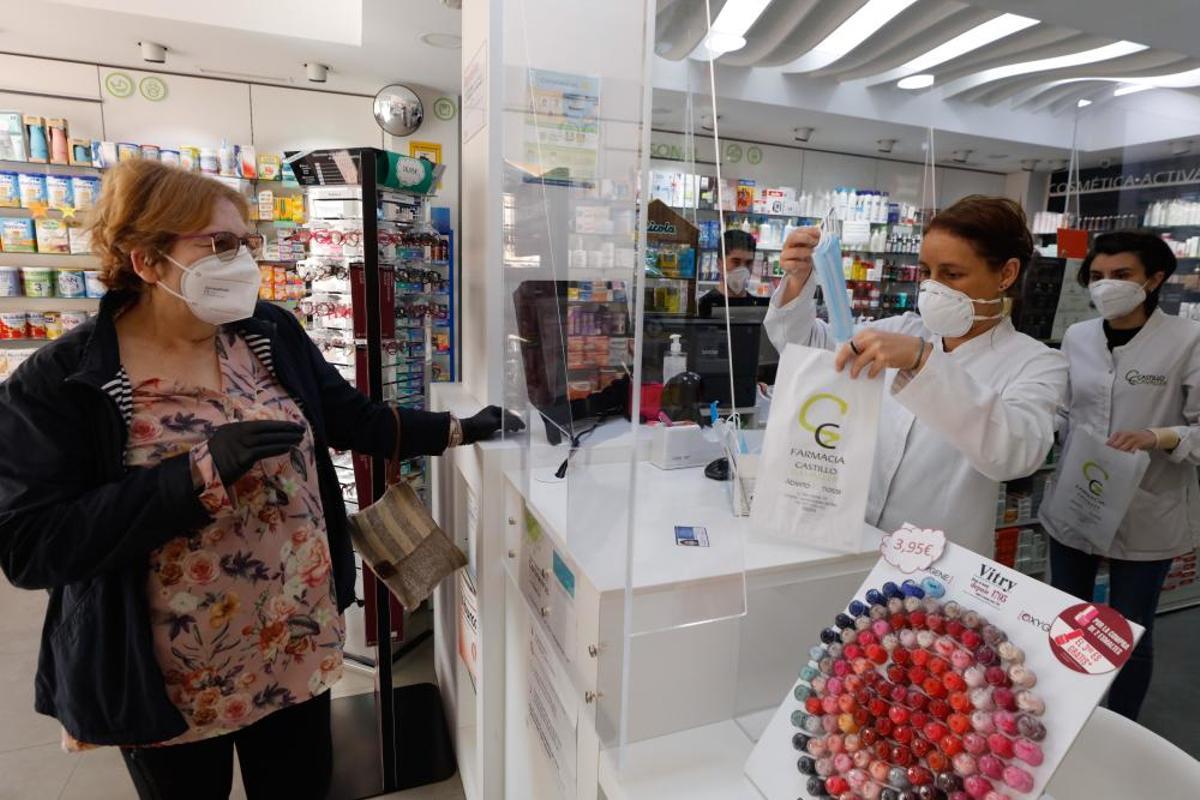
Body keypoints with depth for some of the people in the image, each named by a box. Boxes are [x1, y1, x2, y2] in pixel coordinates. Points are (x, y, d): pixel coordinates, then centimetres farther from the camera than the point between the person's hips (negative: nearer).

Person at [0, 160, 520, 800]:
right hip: (165, 678, -3)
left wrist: (456, 430, 2)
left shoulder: (273, 333, -2)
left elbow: (352, 419, 6)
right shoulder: (56, 384, -14)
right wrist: (203, 472, -29)